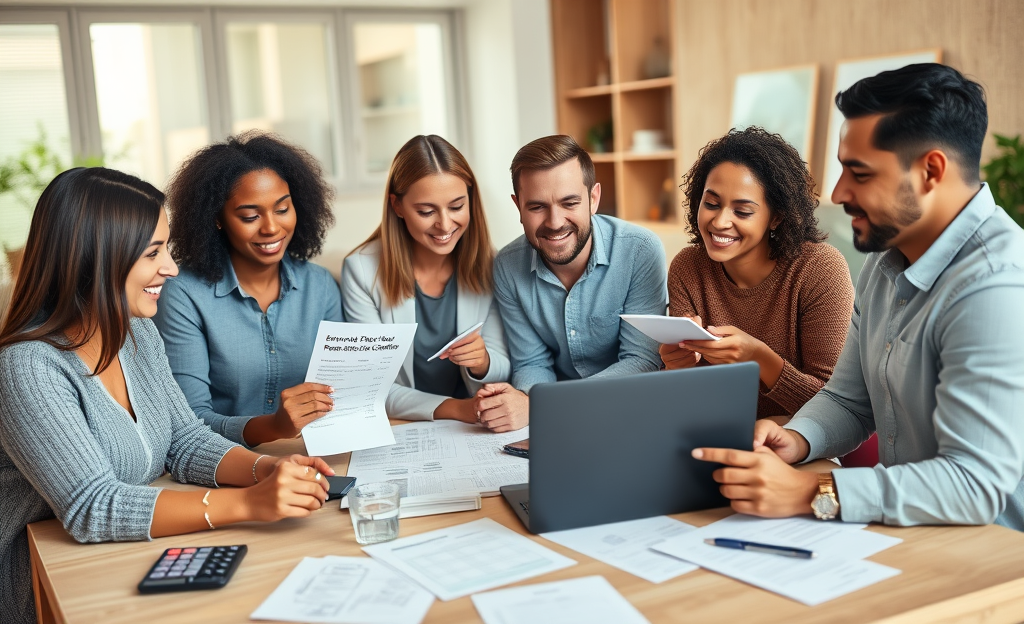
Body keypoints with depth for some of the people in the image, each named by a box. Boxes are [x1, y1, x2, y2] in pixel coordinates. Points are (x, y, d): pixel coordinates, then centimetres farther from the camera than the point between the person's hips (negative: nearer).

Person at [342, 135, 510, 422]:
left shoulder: (487, 265, -3)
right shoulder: (362, 269, -9)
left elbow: (504, 367, 2)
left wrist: (482, 362, -21)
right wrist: (453, 408, -23)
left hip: (475, 430, 2)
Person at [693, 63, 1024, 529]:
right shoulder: (887, 258, 7)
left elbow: (976, 484, -29)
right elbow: (849, 400, 13)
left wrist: (810, 493, -30)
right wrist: (795, 441, -9)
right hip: (901, 532, 8)